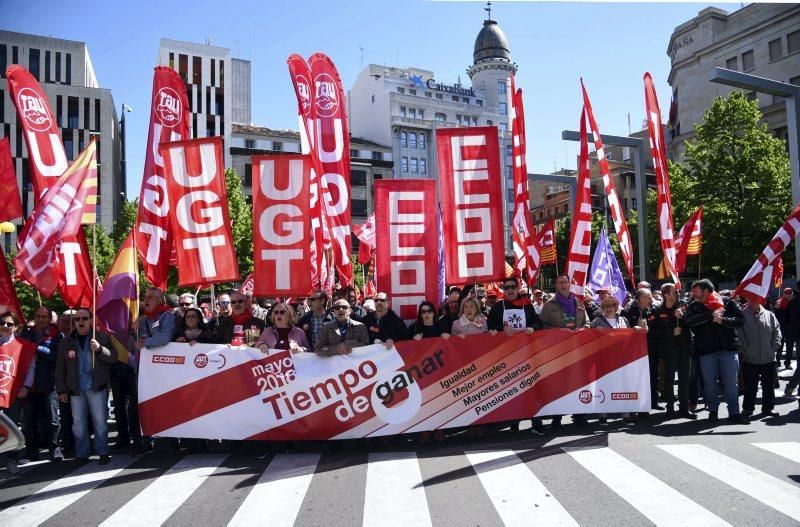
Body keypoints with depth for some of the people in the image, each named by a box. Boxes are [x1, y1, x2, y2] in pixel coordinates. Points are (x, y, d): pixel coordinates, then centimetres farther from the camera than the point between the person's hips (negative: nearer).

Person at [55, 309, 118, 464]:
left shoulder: (102, 337, 0)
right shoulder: (66, 342, 7)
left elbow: (113, 357, -6)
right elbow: (60, 368, 8)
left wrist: (100, 349, -23)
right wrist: (61, 390, 3)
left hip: (97, 387, -2)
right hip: (75, 389, 3)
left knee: (100, 421, 0)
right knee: (78, 423, 8)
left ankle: (103, 453, 10)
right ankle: (81, 455, 18)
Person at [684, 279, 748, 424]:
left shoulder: (727, 302, 2)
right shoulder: (694, 306, 5)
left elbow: (741, 320, -3)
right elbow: (688, 320, -13)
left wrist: (723, 320, -18)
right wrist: (711, 315, -17)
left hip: (728, 347, -1)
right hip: (706, 350, 1)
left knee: (732, 382, 3)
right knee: (710, 382, 9)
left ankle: (734, 413, 13)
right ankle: (713, 411, 21)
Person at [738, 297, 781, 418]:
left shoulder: (769, 315, 5)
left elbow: (777, 332, 7)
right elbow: (739, 335, -5)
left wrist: (774, 348, -2)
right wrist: (745, 349, -10)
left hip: (769, 359, 3)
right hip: (750, 359, -3)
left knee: (769, 385, 12)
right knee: (750, 386, 4)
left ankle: (768, 407, 26)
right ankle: (748, 408, 16)